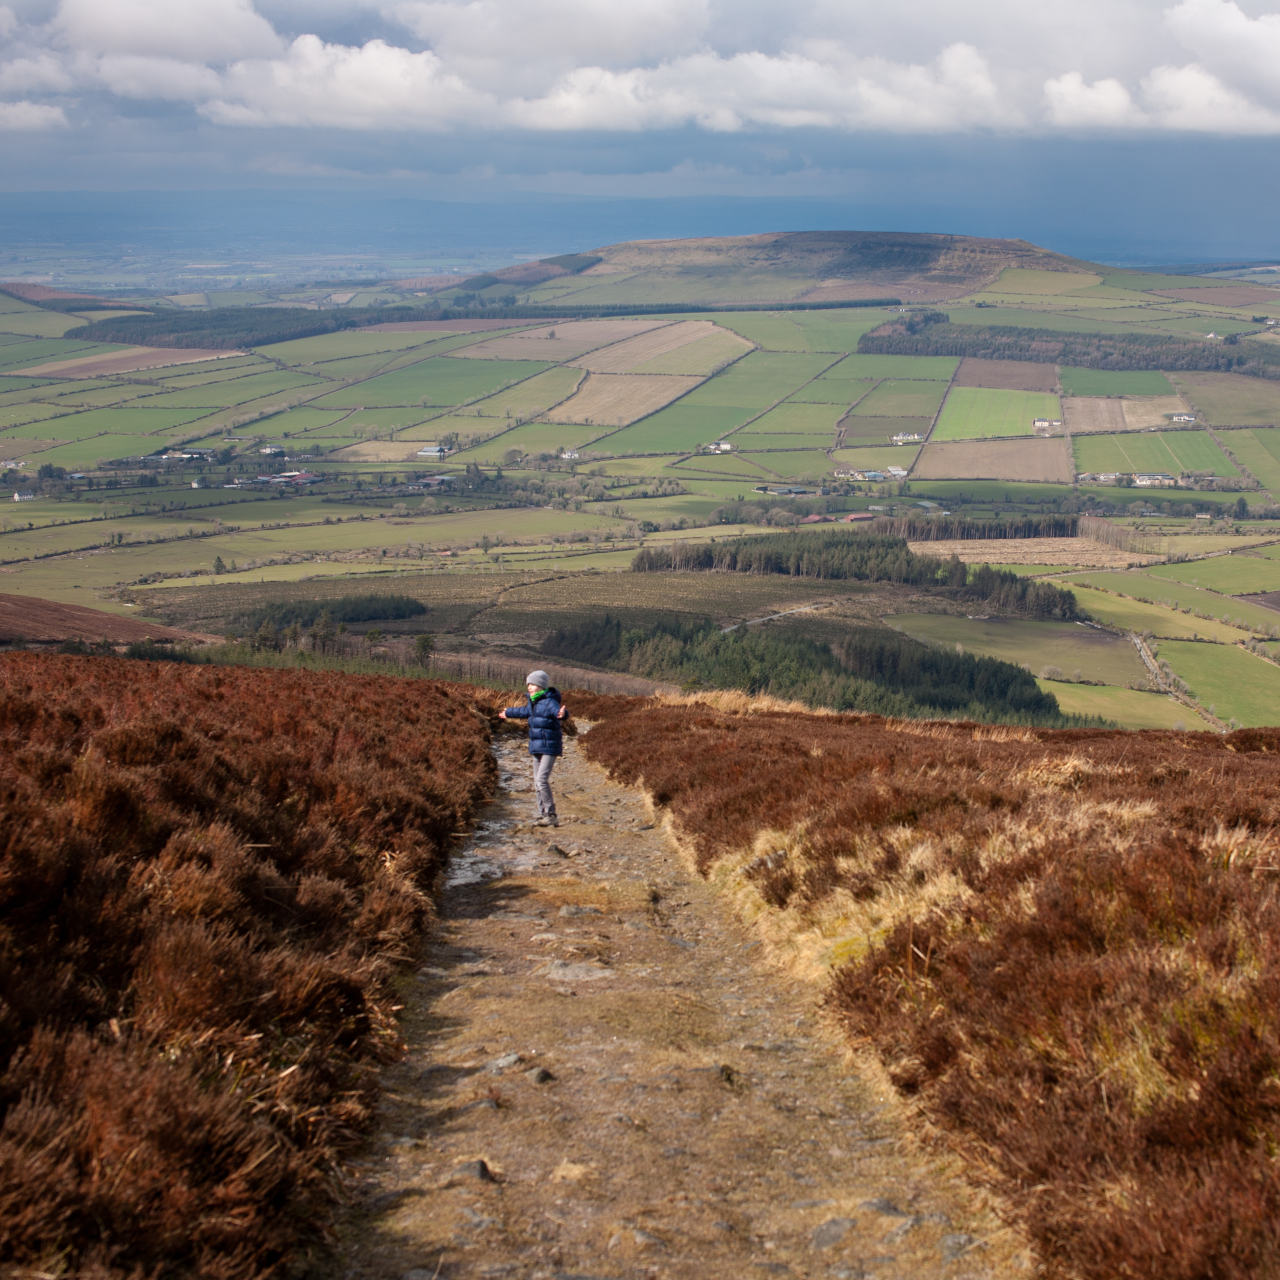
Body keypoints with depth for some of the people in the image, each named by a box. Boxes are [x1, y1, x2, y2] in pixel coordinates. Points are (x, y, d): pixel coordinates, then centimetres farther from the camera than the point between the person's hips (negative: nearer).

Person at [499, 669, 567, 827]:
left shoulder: (550, 701, -14)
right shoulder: (533, 702, 12)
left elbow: (557, 710, -35)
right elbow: (524, 712, 34)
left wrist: (561, 714, -60)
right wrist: (508, 713, 51)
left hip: (550, 747, -9)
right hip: (537, 747, 9)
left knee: (542, 780, -16)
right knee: (537, 783, 11)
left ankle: (551, 816, -10)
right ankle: (542, 815, 17)